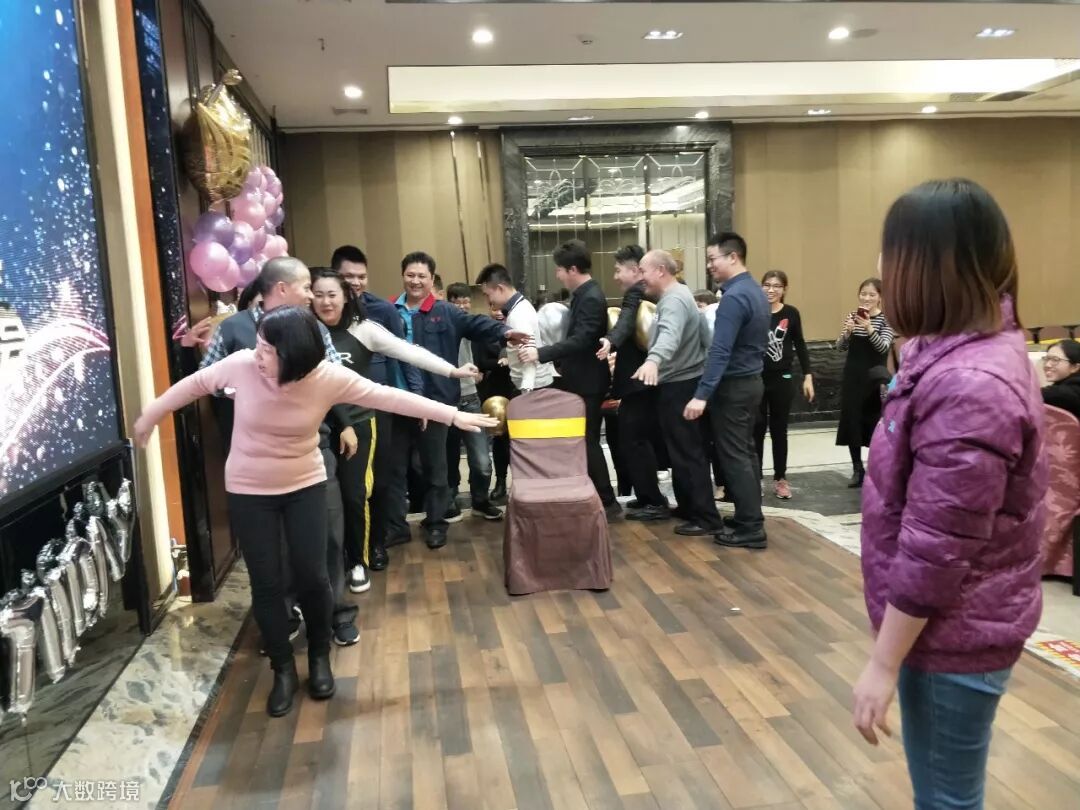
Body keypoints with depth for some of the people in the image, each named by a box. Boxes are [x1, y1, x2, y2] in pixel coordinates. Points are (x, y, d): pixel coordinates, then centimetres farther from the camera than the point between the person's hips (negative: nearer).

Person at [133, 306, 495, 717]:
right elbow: (195, 383, -1)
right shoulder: (241, 365, -20)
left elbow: (388, 396, -17)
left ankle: (319, 658, 28)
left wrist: (452, 415, -17)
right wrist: (151, 415, 13)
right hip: (249, 491, 0)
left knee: (311, 576, 1)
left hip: (305, 486, 0)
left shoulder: (328, 377, -20)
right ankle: (283, 670, 24)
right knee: (265, 583, 4)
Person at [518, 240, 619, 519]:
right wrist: (558, 362, 16)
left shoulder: (591, 298, -19)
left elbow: (581, 340, -30)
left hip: (588, 383, -10)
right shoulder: (582, 295, 11)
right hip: (579, 380, 10)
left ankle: (607, 502, 7)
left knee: (588, 442, -3)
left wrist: (541, 353, -35)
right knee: (585, 441, 14)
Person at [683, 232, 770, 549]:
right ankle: (750, 518, 24)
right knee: (745, 453, 16)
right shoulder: (755, 291, 10)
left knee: (734, 457, -3)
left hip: (733, 386, -9)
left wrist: (702, 395, -30)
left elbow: (719, 351, -28)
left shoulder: (733, 297, -20)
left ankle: (750, 529, 2)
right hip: (751, 381, 10)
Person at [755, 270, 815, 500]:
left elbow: (799, 345, 7)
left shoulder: (791, 313, -2)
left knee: (779, 430, 11)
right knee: (756, 430, 4)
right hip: (755, 379, -1)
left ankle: (780, 478, 21)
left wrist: (808, 376, 4)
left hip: (782, 380, 1)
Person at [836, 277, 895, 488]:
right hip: (852, 377, 4)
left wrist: (869, 328, -33)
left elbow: (884, 347, -17)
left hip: (874, 378, -3)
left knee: (875, 423, 0)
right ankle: (857, 469, 17)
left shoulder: (886, 319, -4)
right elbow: (841, 347, 1)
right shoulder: (852, 315, 7)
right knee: (851, 422, 4)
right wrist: (847, 331, -20)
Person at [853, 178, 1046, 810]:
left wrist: (883, 664, -19)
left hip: (952, 635, -9)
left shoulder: (969, 385, -29)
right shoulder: (981, 349, 4)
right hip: (948, 622, 10)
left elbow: (934, 549, -25)